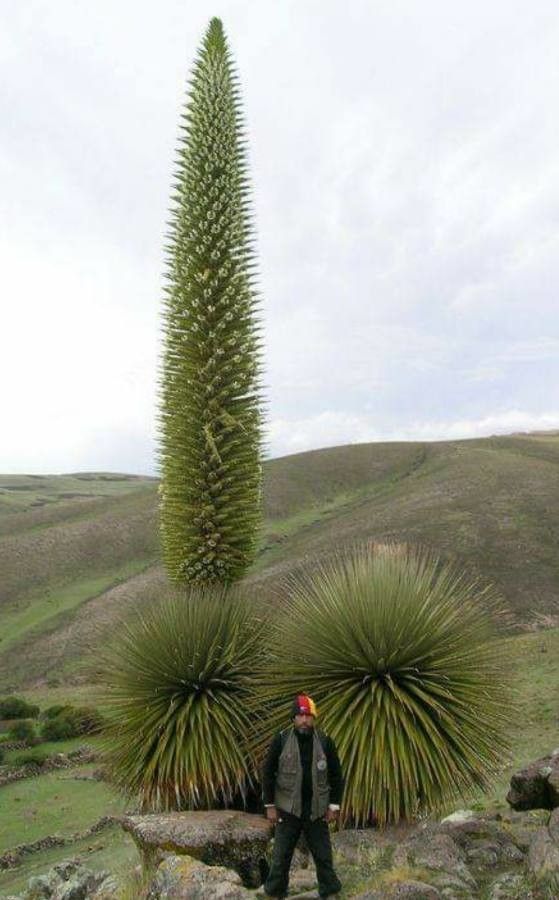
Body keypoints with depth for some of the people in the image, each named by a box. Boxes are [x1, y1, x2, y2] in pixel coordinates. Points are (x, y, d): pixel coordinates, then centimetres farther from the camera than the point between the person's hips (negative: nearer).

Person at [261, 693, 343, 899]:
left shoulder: (325, 742, -6)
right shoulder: (281, 740, -9)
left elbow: (336, 776, 2)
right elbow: (268, 773, -3)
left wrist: (334, 806, -1)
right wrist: (270, 805, -4)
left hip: (317, 811, 1)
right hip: (288, 810, -1)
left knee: (324, 857, 11)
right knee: (281, 857, 10)